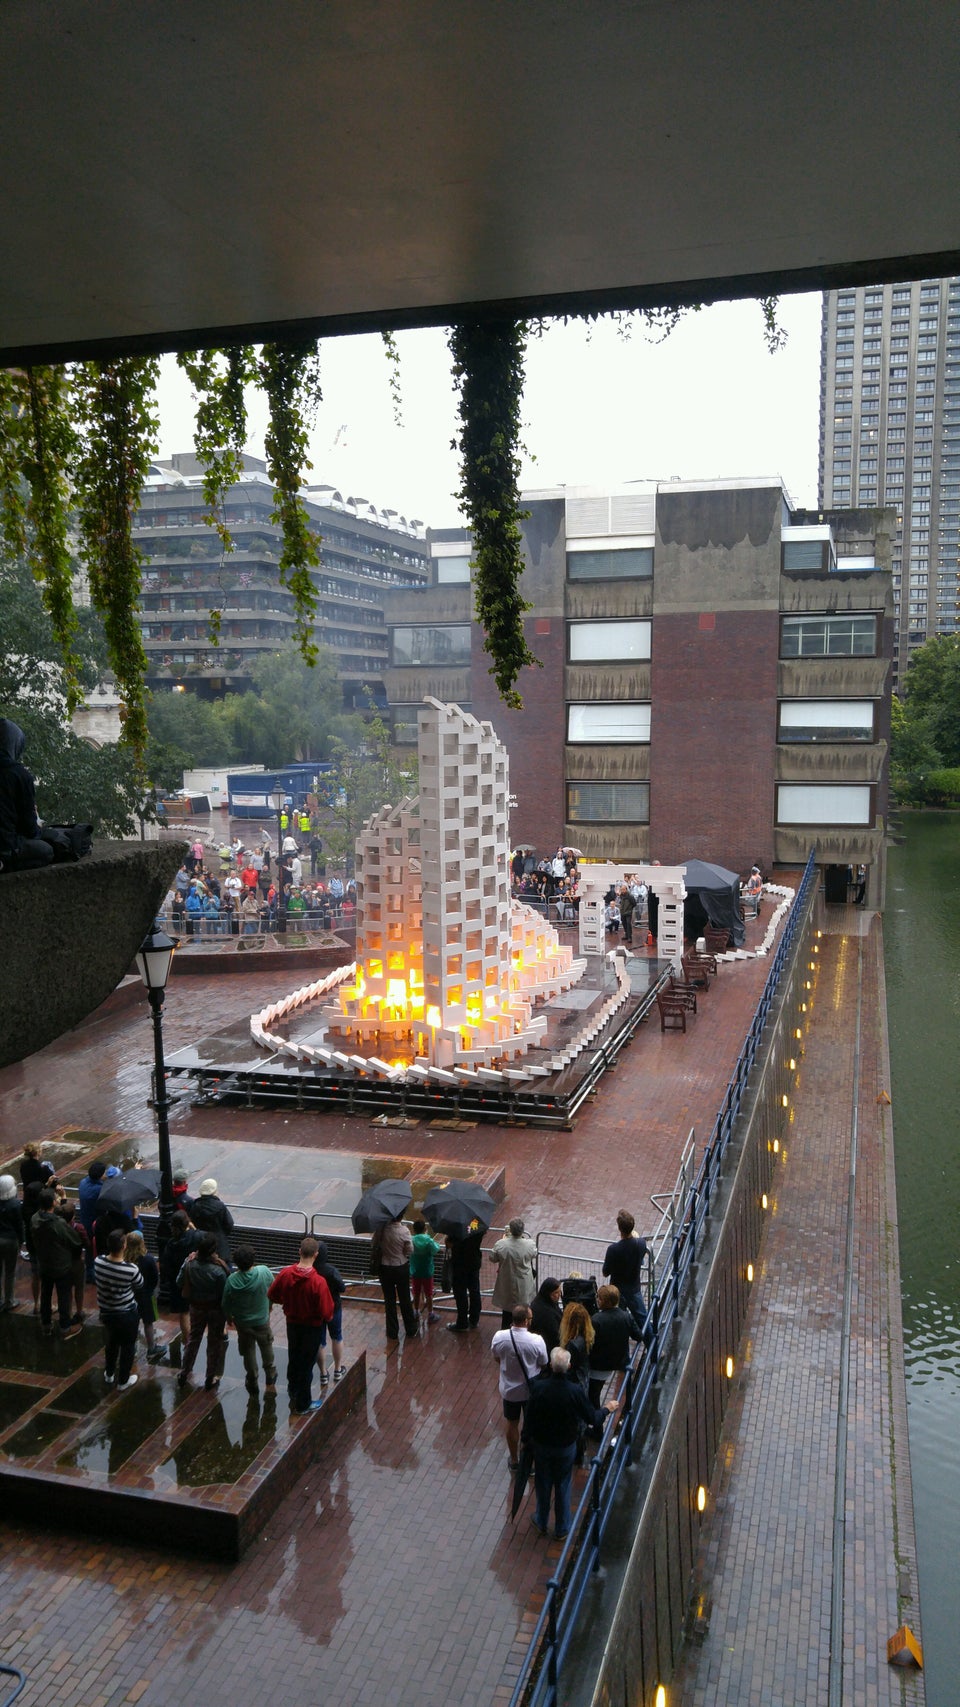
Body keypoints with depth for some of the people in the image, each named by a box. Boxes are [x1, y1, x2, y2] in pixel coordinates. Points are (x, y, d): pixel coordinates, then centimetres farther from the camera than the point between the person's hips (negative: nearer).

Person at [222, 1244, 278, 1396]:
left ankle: (253, 1383, 35)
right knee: (267, 1349, 24)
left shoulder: (232, 1280, -24)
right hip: (262, 1320, 0)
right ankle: (270, 1381, 38)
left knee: (248, 1352, 20)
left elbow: (225, 1303, -10)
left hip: (242, 1323, 0)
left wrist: (229, 1318, 11)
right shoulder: (264, 1272, -25)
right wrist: (269, 1309, 14)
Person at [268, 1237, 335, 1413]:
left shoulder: (285, 1274, -18)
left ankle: (293, 1391, 49)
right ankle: (302, 1404, 28)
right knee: (307, 1363, 14)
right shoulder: (318, 1281, -31)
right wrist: (328, 1317, -3)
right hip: (312, 1326, -4)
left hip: (292, 1323, 4)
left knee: (293, 1359, 27)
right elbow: (326, 1312, -26)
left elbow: (272, 1296, -2)